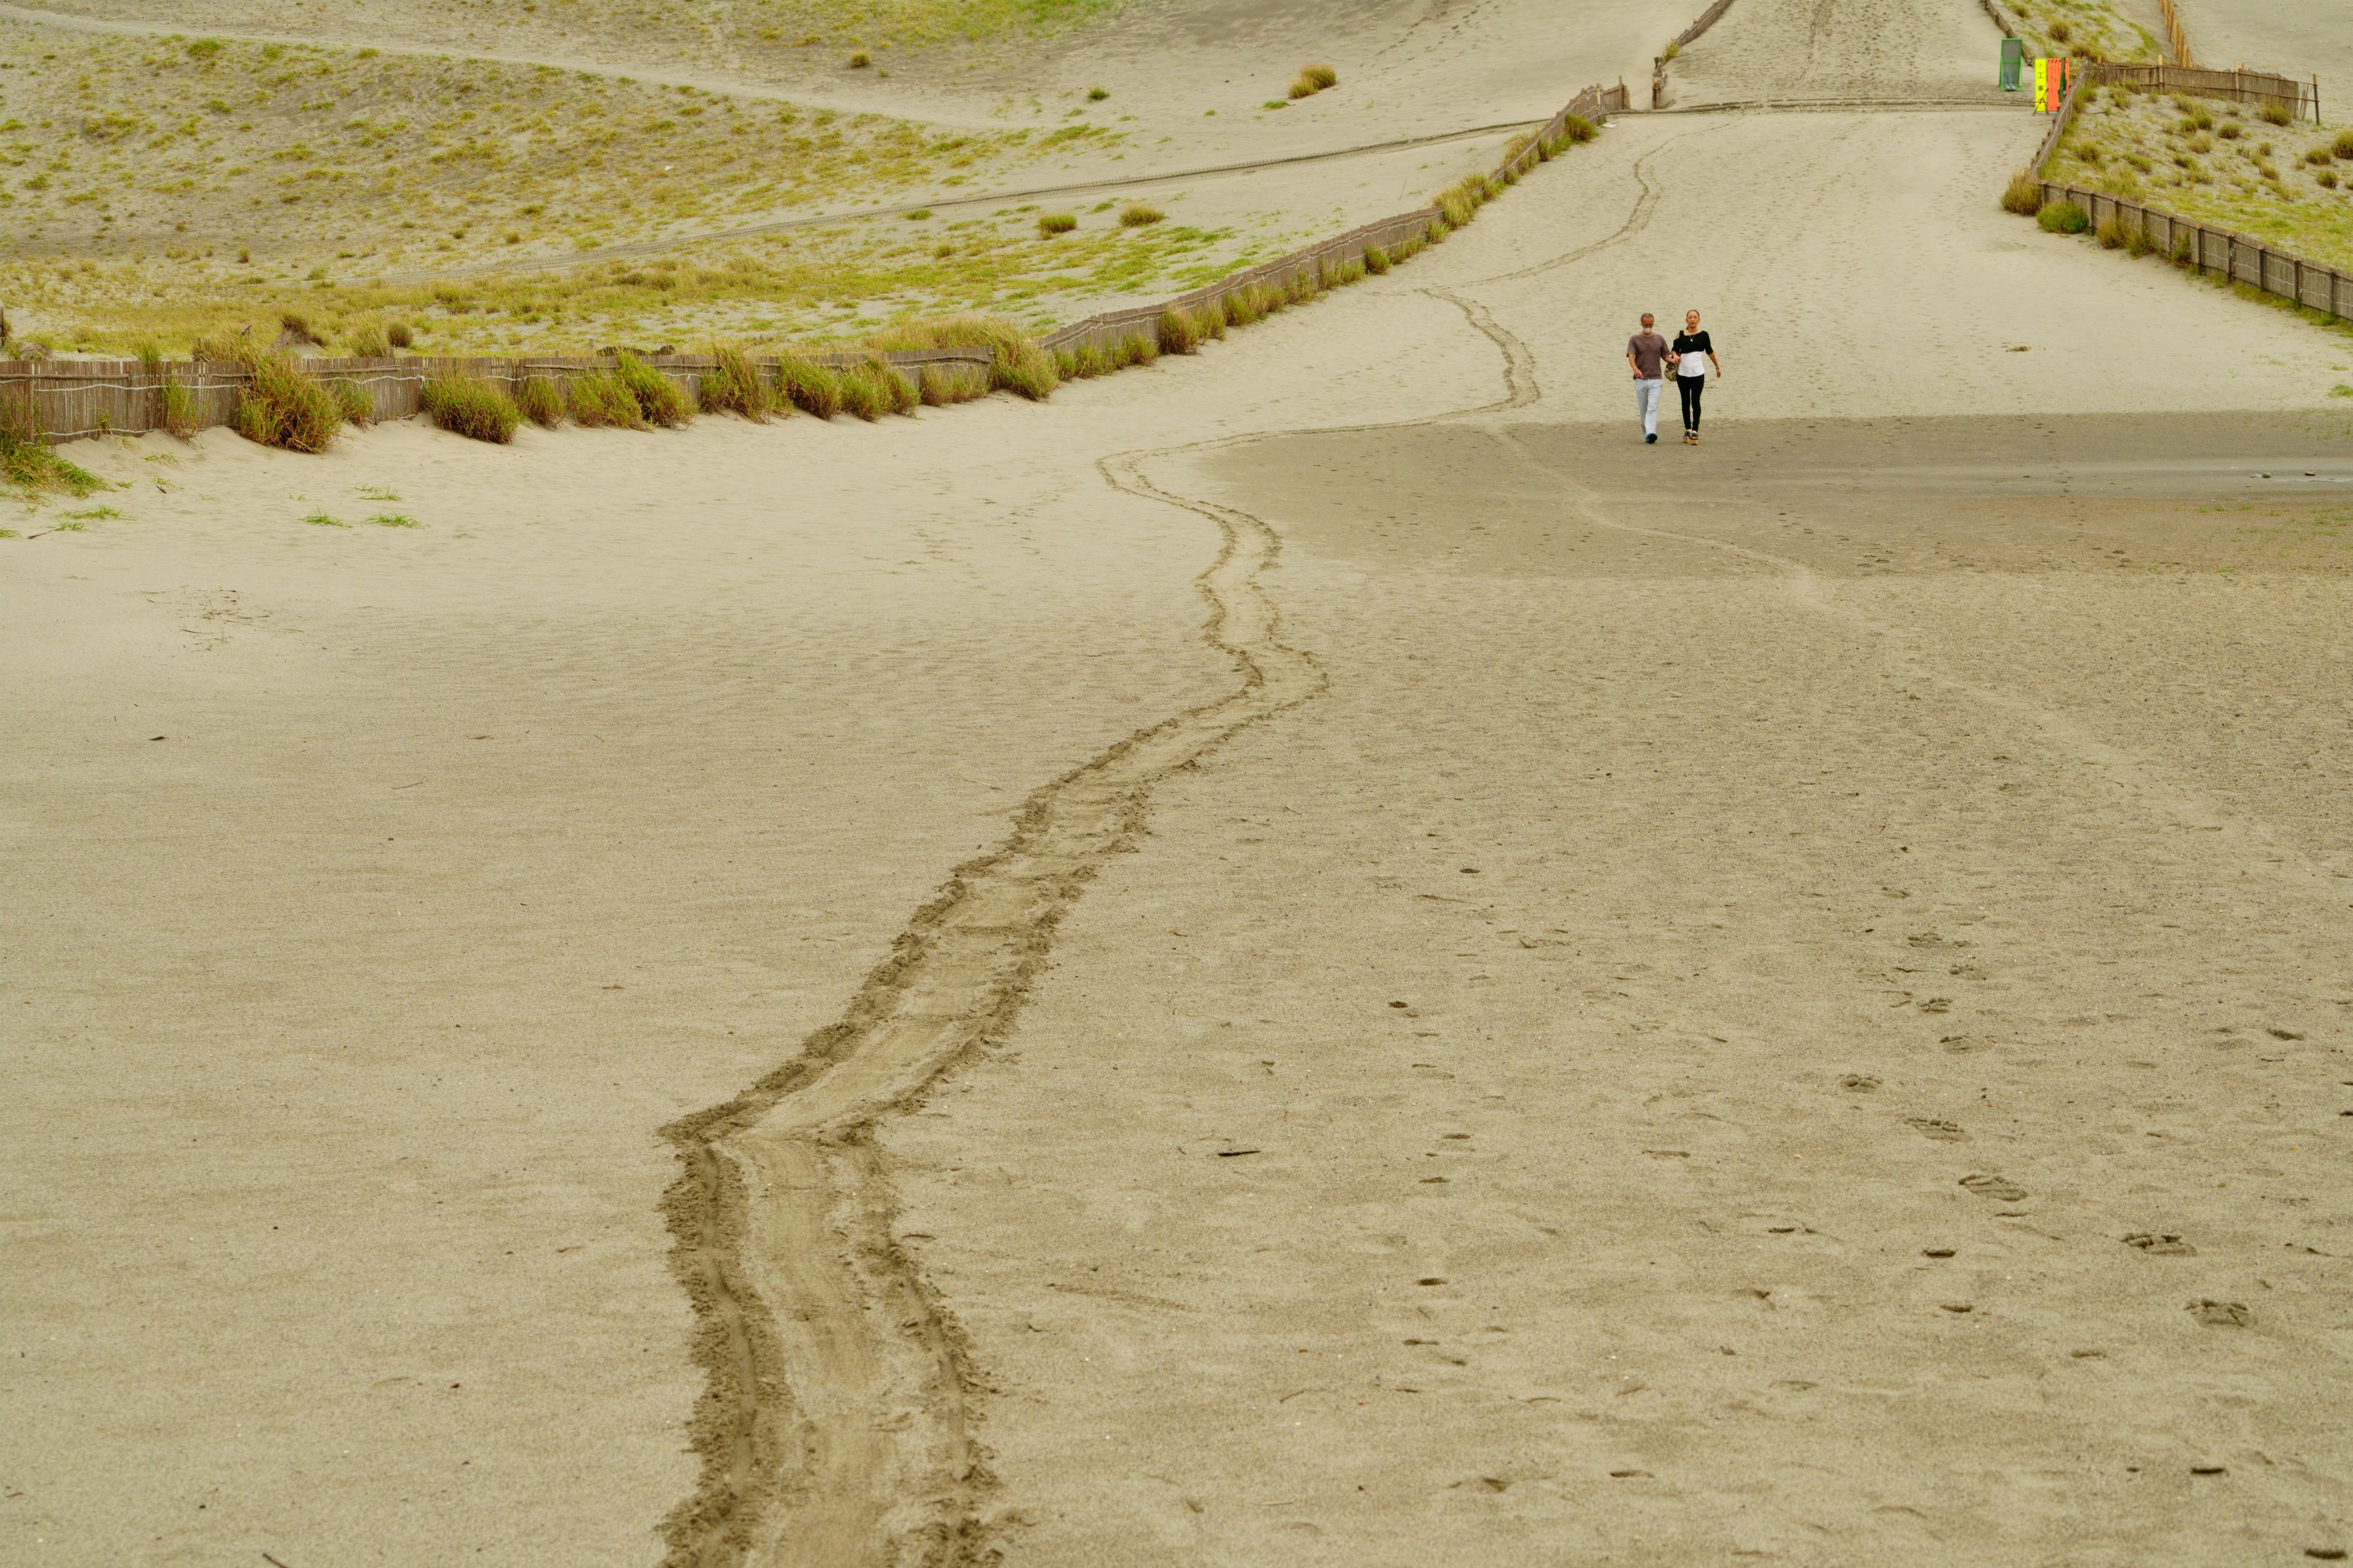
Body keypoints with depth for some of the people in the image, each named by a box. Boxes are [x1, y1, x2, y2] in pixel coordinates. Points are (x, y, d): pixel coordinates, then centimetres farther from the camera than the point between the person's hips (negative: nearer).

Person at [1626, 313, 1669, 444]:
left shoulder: (1659, 339, 10)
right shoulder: (1634, 339, 3)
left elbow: (1665, 356, 15)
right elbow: (1631, 356, -10)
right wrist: (1635, 369, -30)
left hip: (1655, 379, 0)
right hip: (1640, 379, 0)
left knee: (1652, 408, -14)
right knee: (1643, 409, 5)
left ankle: (1651, 433, -25)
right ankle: (1646, 435, 14)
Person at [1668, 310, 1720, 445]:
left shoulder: (1703, 335, 4)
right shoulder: (1680, 335, 6)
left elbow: (1710, 352, 14)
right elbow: (1674, 349, 5)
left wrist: (1718, 367, 21)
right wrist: (1675, 356, -18)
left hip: (1698, 373, -2)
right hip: (1682, 373, 2)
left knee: (1695, 402, -8)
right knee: (1685, 402, 9)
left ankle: (1695, 431, -8)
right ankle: (1687, 430, 20)